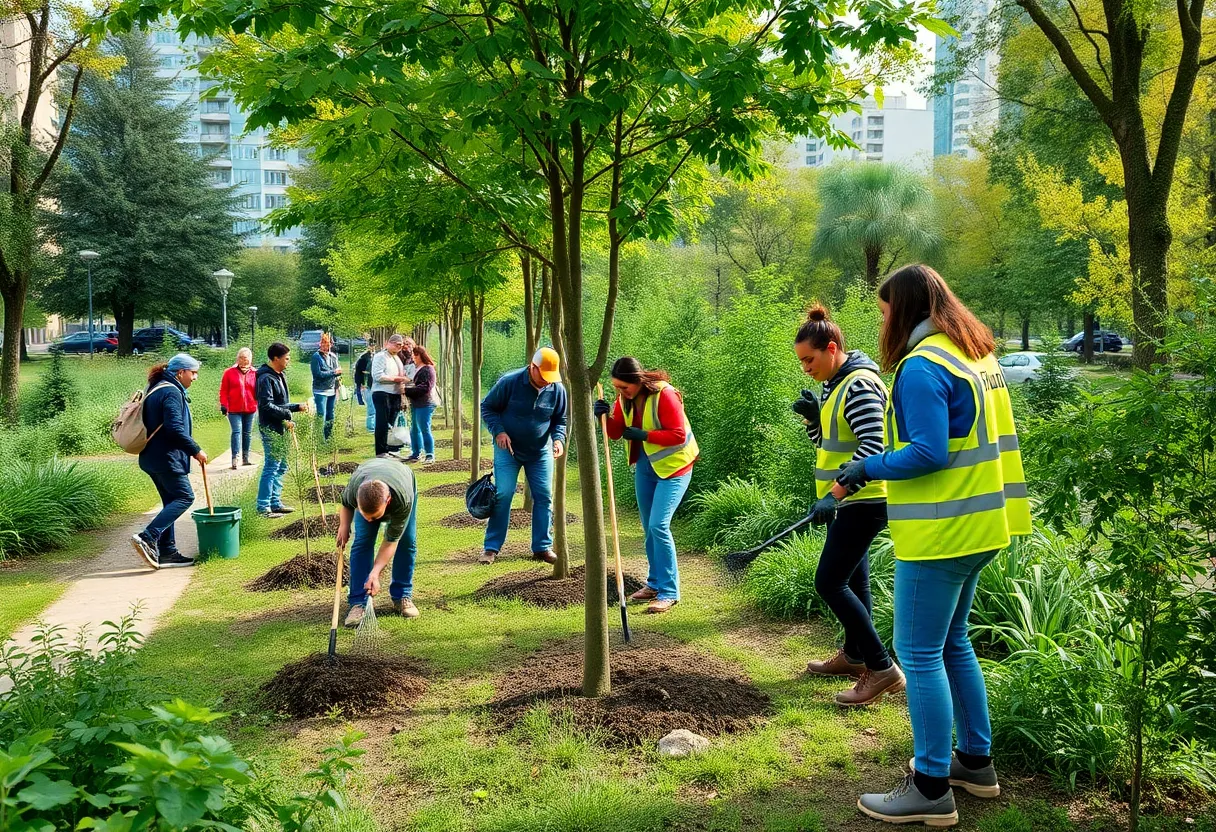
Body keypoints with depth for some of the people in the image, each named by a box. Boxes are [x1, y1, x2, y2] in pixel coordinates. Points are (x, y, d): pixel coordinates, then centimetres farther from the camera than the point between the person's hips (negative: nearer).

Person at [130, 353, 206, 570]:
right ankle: (147, 538, -18)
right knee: (184, 497, -8)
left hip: (152, 456, 11)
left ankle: (166, 551, 14)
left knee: (171, 501, 13)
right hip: (166, 457, -11)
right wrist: (195, 450, -14)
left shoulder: (157, 390, 18)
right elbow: (175, 428, -23)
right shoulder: (172, 393, -15)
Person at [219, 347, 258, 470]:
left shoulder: (255, 373, 3)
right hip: (234, 409, -3)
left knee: (247, 433, 11)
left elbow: (258, 391, 8)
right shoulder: (229, 372, 0)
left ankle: (245, 458, 20)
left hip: (250, 409, 3)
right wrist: (223, 405, -6)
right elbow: (223, 390, 0)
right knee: (237, 432, -11)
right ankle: (234, 459, -14)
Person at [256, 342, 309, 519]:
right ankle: (263, 507, -3)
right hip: (270, 429, -10)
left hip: (280, 429, 10)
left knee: (281, 467, 15)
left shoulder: (280, 376, 15)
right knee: (272, 467, -7)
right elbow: (267, 406, -22)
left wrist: (297, 407, 8)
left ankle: (275, 503, 23)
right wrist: (287, 414, -20)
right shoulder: (266, 378, -15)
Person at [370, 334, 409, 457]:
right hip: (382, 393, -8)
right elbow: (377, 375, -18)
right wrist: (395, 378, -17)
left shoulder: (397, 358, 21)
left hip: (395, 394, 9)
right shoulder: (380, 356, -6)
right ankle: (381, 451, -4)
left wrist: (402, 379, 10)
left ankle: (390, 449, 17)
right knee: (383, 424, -7)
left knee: (392, 424, 11)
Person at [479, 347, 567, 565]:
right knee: (503, 495, -6)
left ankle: (543, 547, 13)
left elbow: (560, 420, 5)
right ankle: (491, 547, 4)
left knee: (544, 497, 2)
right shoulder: (509, 382, -17)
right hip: (508, 449, -3)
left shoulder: (557, 389, -9)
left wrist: (558, 439, -15)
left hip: (540, 452, 3)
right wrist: (498, 431, -20)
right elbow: (487, 407, -6)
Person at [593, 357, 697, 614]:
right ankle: (655, 583, 28)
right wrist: (605, 417, -16)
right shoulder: (625, 398, -1)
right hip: (645, 465, 8)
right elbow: (616, 432, 4)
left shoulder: (665, 395, -23)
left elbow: (678, 434, -23)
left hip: (673, 466, -8)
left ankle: (669, 592, -7)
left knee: (658, 525, -15)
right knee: (649, 527, 13)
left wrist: (643, 435, -26)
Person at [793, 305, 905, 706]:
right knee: (851, 579, 18)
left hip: (863, 501, -10)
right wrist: (812, 416, -1)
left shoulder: (860, 385, -19)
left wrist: (834, 493, -30)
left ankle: (882, 669, -4)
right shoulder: (834, 384, 12)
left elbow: (872, 447, -26)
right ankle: (854, 655, 32)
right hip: (847, 500, 10)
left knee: (829, 581, -10)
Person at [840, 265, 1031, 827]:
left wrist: (868, 468, -11)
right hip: (978, 526, 10)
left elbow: (927, 453, -24)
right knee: (952, 642, 20)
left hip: (939, 533, -10)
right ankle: (976, 761, 30)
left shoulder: (922, 365, -17)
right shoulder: (978, 355, 13)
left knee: (919, 654, -2)